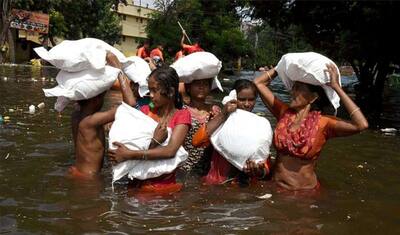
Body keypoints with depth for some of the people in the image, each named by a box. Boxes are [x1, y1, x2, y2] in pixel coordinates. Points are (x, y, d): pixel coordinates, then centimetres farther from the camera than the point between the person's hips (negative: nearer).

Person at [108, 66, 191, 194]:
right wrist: (154, 141, -20)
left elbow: (170, 151, -17)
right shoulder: (145, 111, 9)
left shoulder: (182, 115, -1)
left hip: (165, 185, -3)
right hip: (139, 183, 3)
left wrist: (129, 154, -21)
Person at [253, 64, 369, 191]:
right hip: (276, 185, 3)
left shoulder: (323, 122, -10)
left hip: (305, 190, -3)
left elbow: (361, 125, -26)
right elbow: (258, 83, 7)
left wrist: (337, 87, -20)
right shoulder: (284, 112, 2)